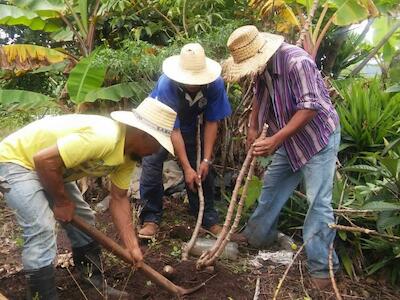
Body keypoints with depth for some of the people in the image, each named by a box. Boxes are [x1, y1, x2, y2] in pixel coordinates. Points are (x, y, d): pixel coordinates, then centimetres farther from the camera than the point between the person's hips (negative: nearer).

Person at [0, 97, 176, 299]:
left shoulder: (130, 152, -6)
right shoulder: (103, 138, -37)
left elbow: (119, 199, 0)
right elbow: (44, 160, -35)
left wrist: (132, 246, -4)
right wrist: (62, 201, -19)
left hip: (49, 167, 9)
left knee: (83, 218, 11)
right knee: (42, 230, -20)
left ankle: (95, 283, 24)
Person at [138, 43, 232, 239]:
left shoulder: (215, 84, -29)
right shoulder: (166, 85, -37)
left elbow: (211, 122, -18)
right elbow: (173, 130, -32)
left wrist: (206, 160, -19)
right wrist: (187, 168, -30)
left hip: (191, 124, 3)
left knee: (202, 170, -2)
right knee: (151, 162, -17)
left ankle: (209, 220, 12)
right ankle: (151, 218, -3)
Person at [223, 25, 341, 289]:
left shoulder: (298, 62, -29)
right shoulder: (262, 65, -4)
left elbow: (310, 107, -31)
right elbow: (260, 95, 13)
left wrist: (275, 140, -35)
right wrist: (254, 128, 6)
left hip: (318, 136, -8)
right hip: (290, 139, 8)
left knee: (318, 202, -8)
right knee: (271, 186, 15)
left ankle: (321, 269, 3)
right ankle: (257, 236, 34)